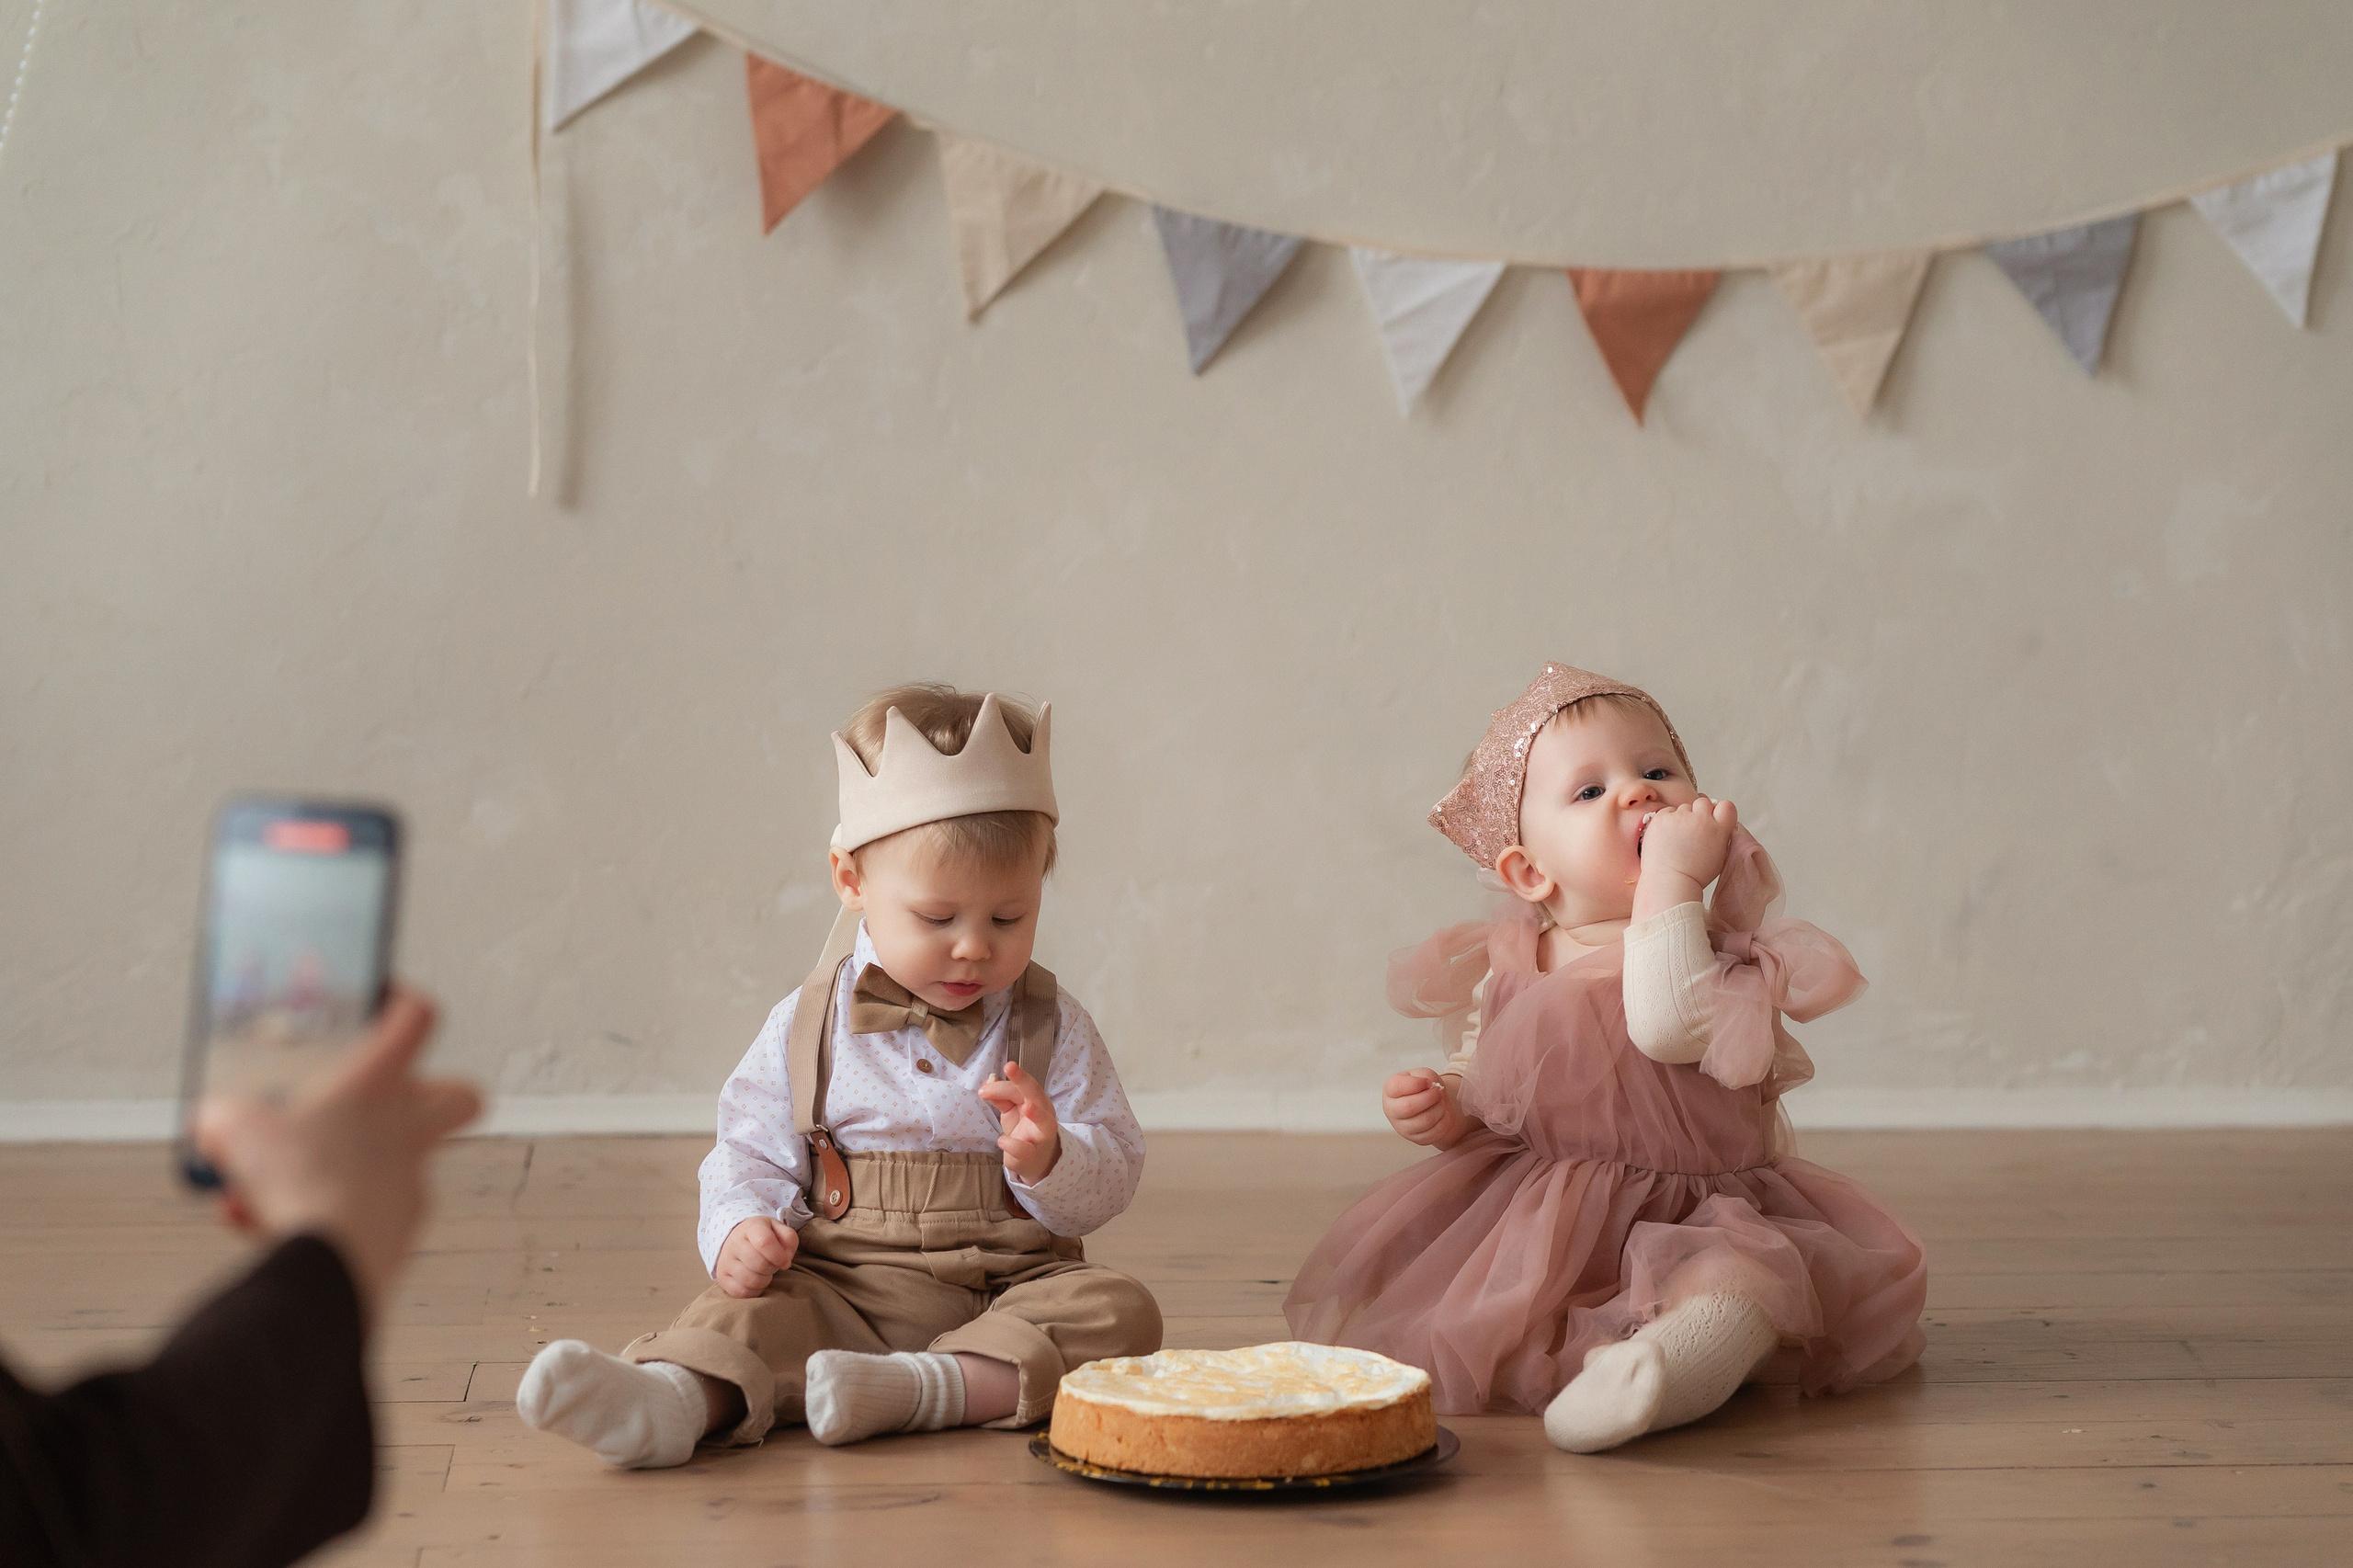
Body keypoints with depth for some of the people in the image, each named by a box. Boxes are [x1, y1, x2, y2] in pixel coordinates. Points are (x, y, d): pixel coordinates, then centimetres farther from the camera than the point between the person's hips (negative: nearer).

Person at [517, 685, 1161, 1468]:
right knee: (749, 1310, -28)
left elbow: (1111, 1180, 6)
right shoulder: (808, 1027, 6)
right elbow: (751, 1154, 9)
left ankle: (924, 1387, -40)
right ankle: (680, 1400, -58)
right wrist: (741, 1229, -14)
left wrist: (1049, 1162, -17)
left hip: (1012, 1291, 1)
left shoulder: (1052, 1028, 6)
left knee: (1117, 1310, -27)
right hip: (845, 1287, -1)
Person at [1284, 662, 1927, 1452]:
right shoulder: (1505, 973, 5)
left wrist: (1671, 880, -28)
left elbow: (1668, 1026, -32)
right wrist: (1446, 1109, -4)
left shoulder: (1722, 950, -9)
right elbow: (1486, 1091, 20)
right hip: (1532, 1223, 5)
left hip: (1694, 1225, -5)